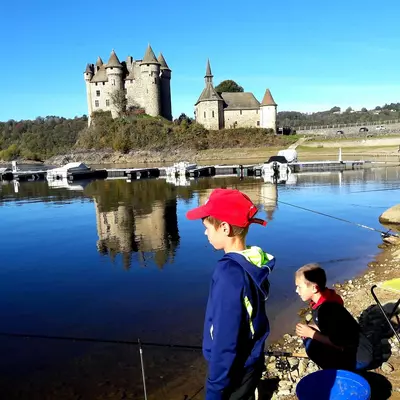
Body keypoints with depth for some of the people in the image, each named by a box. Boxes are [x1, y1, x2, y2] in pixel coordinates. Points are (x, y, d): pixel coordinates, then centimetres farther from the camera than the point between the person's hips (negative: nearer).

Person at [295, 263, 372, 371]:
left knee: (312, 347, -24)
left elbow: (338, 343, -26)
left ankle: (345, 369, -3)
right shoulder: (320, 301, -2)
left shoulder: (329, 308, -29)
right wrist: (309, 328, -6)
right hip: (345, 347, 9)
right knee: (308, 339, 1)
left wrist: (311, 334, -18)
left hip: (360, 356, -9)